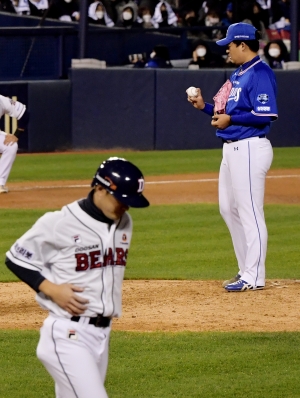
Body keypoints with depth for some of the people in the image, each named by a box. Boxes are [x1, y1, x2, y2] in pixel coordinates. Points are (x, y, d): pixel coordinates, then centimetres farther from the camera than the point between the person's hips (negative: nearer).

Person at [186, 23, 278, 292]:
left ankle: (254, 277, -4)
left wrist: (230, 119, -19)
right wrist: (205, 106, 11)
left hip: (250, 148, -11)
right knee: (229, 209, 15)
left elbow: (267, 114, -21)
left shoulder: (260, 73, -14)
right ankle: (247, 269, 23)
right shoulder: (238, 75, 16)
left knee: (250, 212, -8)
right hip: (231, 148, 11)